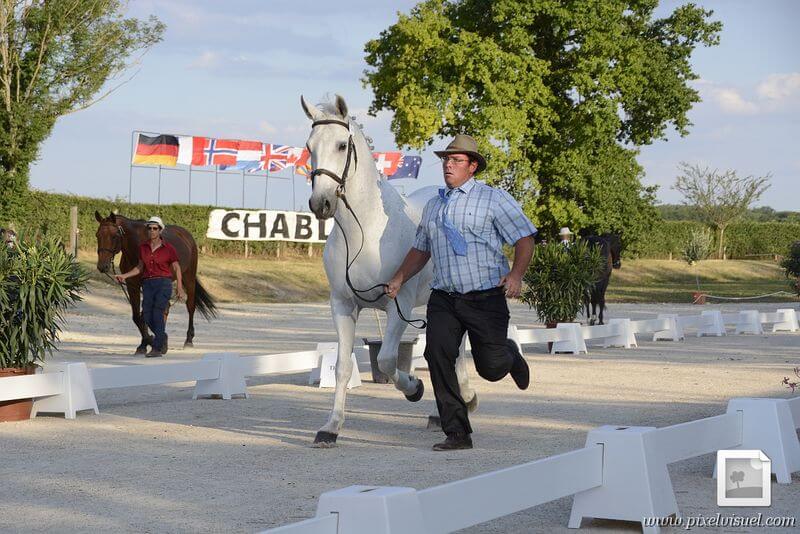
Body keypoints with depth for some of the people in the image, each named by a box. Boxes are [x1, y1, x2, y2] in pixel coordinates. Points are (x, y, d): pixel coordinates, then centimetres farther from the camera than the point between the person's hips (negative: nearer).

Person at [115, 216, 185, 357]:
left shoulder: (168, 248, -4)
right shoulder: (143, 248, 8)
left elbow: (176, 268, 2)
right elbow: (140, 267, 16)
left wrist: (180, 288, -3)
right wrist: (125, 276, 4)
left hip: (164, 283, -5)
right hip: (148, 284, 5)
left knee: (158, 314, -16)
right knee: (147, 317, 1)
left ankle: (157, 348, -12)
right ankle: (163, 338, 29)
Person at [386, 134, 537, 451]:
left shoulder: (494, 199, -1)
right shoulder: (433, 206, 16)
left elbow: (525, 239, -4)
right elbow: (420, 249, 27)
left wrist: (516, 274, -20)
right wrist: (398, 280, 16)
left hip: (486, 297, -4)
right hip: (443, 299, 4)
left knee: (490, 368, -3)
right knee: (437, 353, -16)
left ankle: (509, 355, 37)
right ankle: (457, 434, -11)